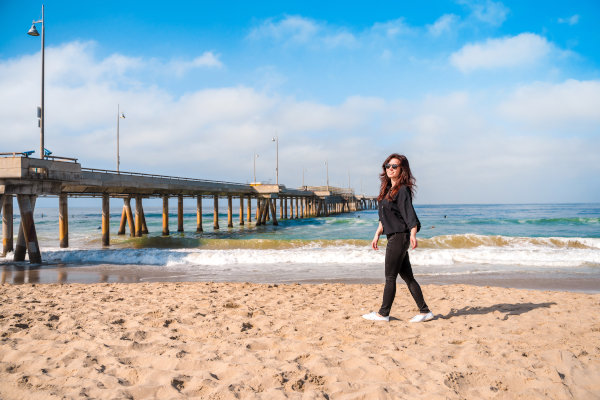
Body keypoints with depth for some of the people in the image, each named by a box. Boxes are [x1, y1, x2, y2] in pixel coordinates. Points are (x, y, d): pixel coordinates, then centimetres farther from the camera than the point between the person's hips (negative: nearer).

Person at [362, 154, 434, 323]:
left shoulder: (403, 190, -11)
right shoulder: (387, 189, 16)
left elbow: (410, 214, -20)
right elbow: (383, 217, 22)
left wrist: (413, 234, -32)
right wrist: (377, 235, 21)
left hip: (400, 237, -9)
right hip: (393, 237, 9)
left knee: (390, 277, -1)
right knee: (407, 276, 11)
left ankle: (383, 313, 10)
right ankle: (425, 312, 16)